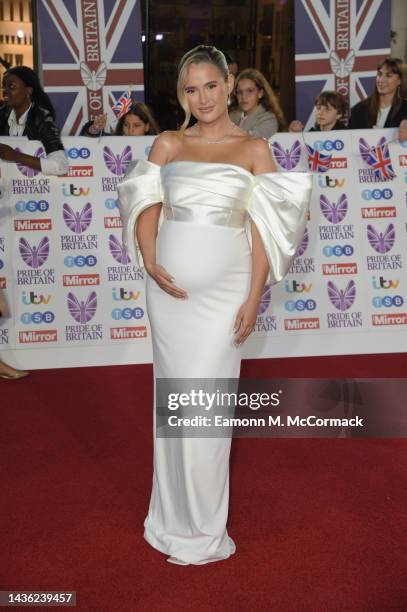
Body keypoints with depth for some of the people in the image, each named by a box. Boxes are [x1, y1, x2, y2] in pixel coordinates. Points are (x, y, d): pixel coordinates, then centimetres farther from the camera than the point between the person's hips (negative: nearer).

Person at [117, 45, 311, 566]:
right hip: (169, 288, 3)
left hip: (224, 291, -3)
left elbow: (264, 228, -2)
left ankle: (202, 529, 17)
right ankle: (175, 516, 29)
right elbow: (146, 207, 6)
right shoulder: (167, 145, 9)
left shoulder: (254, 149, 2)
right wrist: (150, 264, -11)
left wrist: (254, 298, -9)